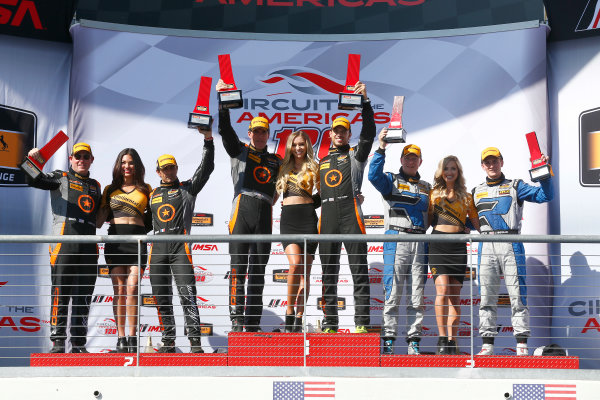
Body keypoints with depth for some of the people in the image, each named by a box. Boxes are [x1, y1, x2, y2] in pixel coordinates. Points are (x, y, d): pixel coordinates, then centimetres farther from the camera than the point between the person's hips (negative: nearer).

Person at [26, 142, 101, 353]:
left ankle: (79, 343, 9)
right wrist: (33, 160, -19)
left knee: (84, 296, 4)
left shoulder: (95, 185, 24)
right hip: (64, 242, -4)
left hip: (89, 245, 4)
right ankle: (58, 342, -3)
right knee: (61, 293, -6)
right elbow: (34, 179, -3)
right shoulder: (60, 178, 11)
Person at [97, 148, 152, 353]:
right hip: (115, 240, 1)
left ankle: (132, 338, -7)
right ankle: (121, 338, 0)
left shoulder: (145, 189, 14)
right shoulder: (110, 189, 16)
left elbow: (153, 216, 16)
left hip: (137, 239, -1)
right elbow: (100, 218, 11)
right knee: (119, 290, -3)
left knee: (132, 289, -10)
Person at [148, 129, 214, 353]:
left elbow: (206, 168, 2)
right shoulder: (152, 195, 23)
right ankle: (168, 340, 12)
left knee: (187, 293, -13)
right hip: (157, 248, 4)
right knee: (161, 297, 4)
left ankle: (195, 340, -14)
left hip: (180, 246, -4)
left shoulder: (187, 189, 12)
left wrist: (208, 140, -8)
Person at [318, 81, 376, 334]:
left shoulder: (355, 155, 11)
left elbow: (369, 132, -5)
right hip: (327, 218, 5)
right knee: (328, 273, 4)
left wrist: (365, 101, -13)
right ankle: (330, 324, 8)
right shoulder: (322, 162, 25)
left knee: (359, 271, -7)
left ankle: (362, 322, -8)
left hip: (351, 216, -5)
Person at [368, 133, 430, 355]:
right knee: (393, 292, -7)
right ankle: (388, 339, -4)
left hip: (420, 242, 4)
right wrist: (381, 149, -21)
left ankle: (414, 340, 5)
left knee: (417, 295, 3)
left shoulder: (426, 188, 21)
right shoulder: (391, 181, 9)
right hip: (396, 239, -4)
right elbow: (374, 175, -13)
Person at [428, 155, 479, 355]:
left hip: (458, 245, 1)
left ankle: (452, 340, 6)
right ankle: (442, 338, -12)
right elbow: (428, 220, 18)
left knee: (455, 295, 1)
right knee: (443, 289, -17)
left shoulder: (466, 196, 12)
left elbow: (476, 223, 13)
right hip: (438, 244, -1)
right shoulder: (434, 194, 11)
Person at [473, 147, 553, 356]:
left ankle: (522, 343, -6)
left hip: (511, 244, -3)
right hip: (486, 246, 3)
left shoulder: (515, 186, 12)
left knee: (517, 293, -7)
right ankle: (488, 343, 3)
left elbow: (544, 195, 2)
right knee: (486, 296, 0)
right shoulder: (477, 192, 22)